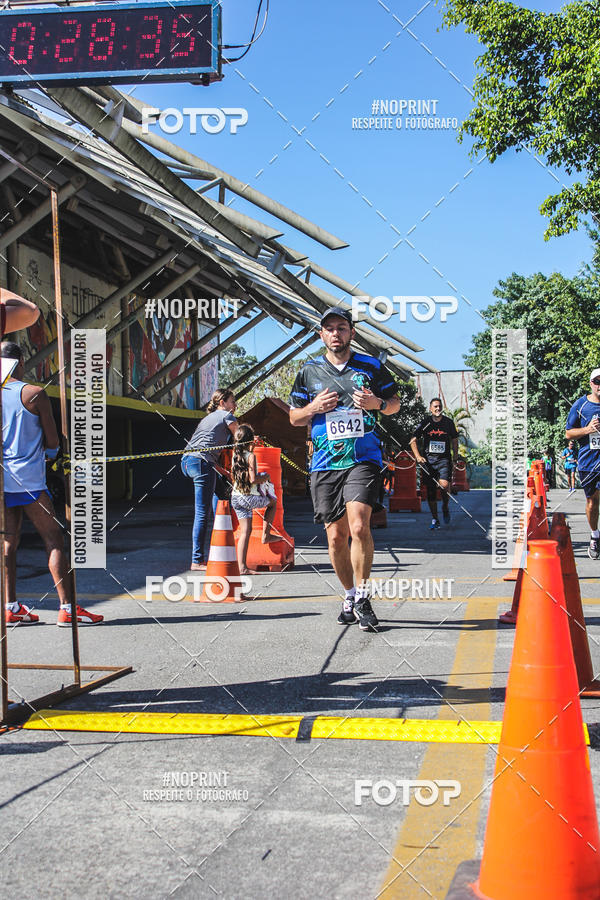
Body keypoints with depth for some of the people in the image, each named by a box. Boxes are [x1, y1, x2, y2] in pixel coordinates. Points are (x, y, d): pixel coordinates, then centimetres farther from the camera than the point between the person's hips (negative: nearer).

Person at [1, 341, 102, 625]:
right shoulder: (34, 394, -7)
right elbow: (53, 441, -4)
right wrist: (49, 453, 16)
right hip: (28, 478, -5)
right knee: (54, 540, -1)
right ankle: (67, 607, -5)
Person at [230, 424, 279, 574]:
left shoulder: (234, 455, 7)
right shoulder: (251, 456, -13)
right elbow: (253, 479, -20)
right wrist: (264, 477, -1)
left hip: (236, 497, 6)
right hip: (250, 497, -6)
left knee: (245, 531, 6)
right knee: (273, 501, 25)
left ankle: (242, 567, -2)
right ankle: (266, 535, 26)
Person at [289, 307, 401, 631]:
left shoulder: (371, 366, 7)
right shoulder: (309, 372, 10)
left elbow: (395, 402, 16)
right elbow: (294, 417, 16)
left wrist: (377, 403, -7)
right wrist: (315, 408, -5)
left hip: (364, 459, -2)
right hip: (325, 464, 2)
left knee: (359, 527, -19)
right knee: (336, 536, 5)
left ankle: (362, 597, -6)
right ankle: (350, 596, 23)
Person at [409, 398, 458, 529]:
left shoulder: (448, 422, 5)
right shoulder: (424, 423, 2)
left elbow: (454, 440, 16)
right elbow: (413, 441, 5)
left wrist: (455, 455, 8)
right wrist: (418, 456, -8)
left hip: (444, 459, -1)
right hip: (428, 460, 1)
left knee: (444, 485, -21)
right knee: (431, 490, 2)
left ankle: (445, 507, 10)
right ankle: (434, 519, 12)